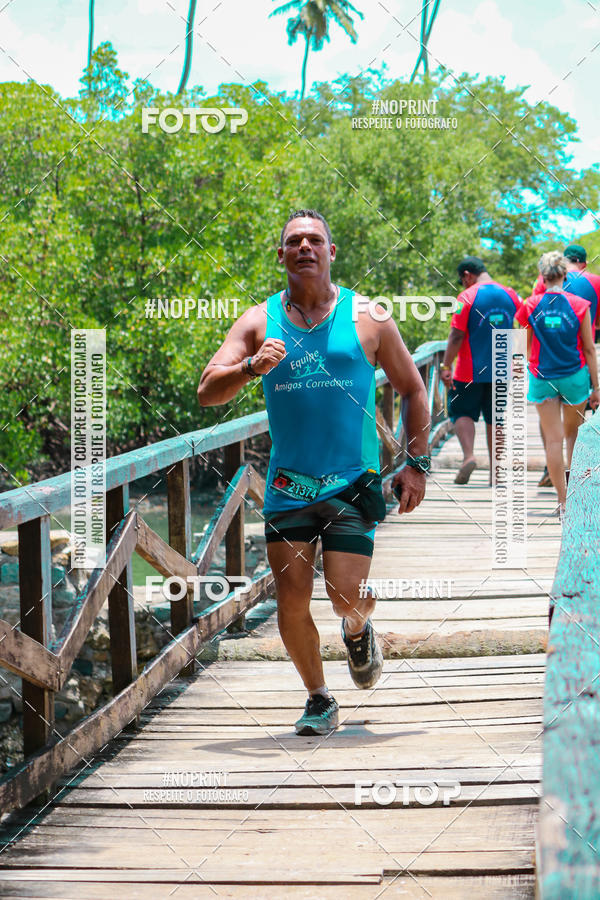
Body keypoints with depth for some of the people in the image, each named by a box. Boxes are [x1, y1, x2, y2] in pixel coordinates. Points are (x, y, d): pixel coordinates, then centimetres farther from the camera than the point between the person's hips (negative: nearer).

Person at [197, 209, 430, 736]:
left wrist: (417, 464, 4)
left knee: (347, 595, -11)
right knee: (291, 602, -2)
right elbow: (207, 393, -2)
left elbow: (412, 389, 10)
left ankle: (359, 632, 27)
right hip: (287, 486, 2)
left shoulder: (366, 318, 2)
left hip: (352, 483, -2)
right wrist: (251, 367, -21)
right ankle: (319, 699, 19)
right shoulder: (259, 322, 4)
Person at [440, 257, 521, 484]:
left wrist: (446, 366, -10)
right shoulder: (511, 295, 5)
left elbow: (457, 336, -14)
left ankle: (468, 455, -14)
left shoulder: (467, 297, -11)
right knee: (494, 418, 11)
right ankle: (495, 472, 11)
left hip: (471, 371, -5)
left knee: (462, 413, 8)